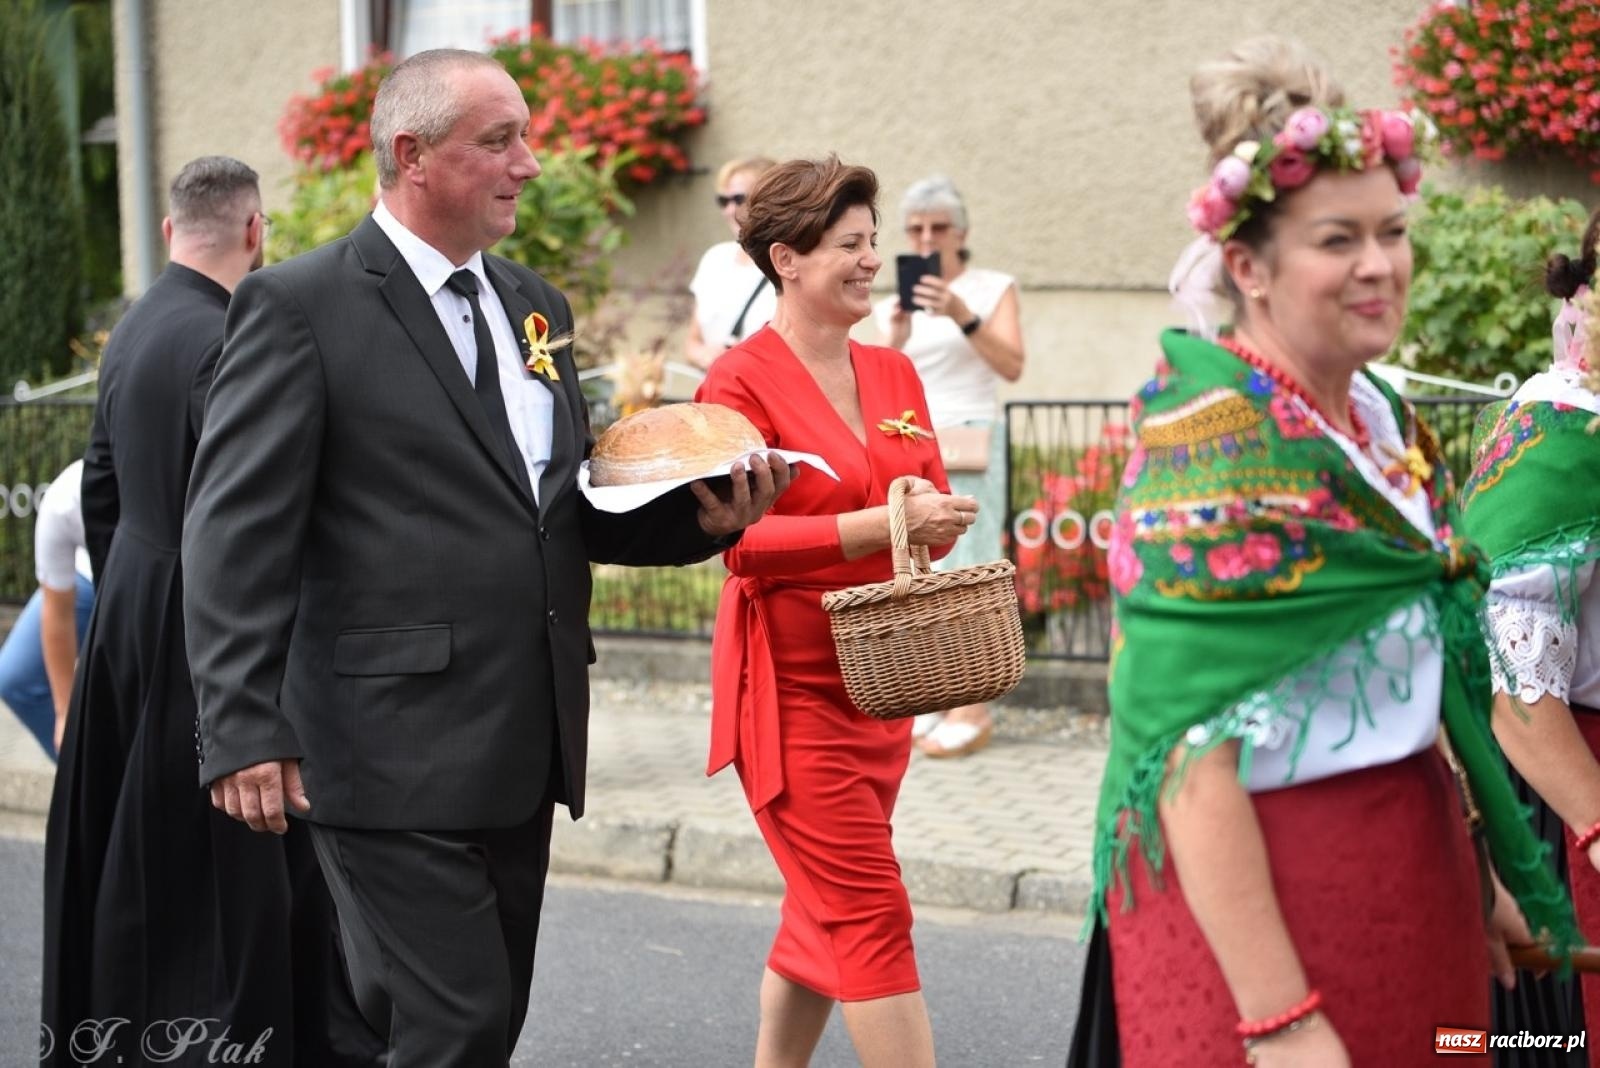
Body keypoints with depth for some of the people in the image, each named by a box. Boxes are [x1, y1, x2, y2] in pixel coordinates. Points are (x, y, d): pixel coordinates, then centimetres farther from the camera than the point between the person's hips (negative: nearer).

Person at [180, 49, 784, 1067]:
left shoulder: (535, 304, 15)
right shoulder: (299, 305, -7)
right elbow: (237, 534, -11)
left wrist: (703, 517, 1)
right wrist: (244, 733, -18)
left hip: (523, 751, 8)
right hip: (397, 749, -7)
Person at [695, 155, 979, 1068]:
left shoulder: (892, 374, 11)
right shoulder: (742, 380, -10)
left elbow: (934, 508, 12)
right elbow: (743, 541, -17)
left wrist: (938, 516, -12)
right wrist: (882, 525, -25)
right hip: (792, 685, -7)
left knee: (826, 909, 14)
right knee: (874, 915, -9)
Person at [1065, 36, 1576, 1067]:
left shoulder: (1384, 415, 6)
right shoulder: (1212, 447, -18)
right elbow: (1189, 757, -22)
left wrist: (1479, 873, 17)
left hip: (1420, 862, 8)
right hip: (1259, 882, -8)